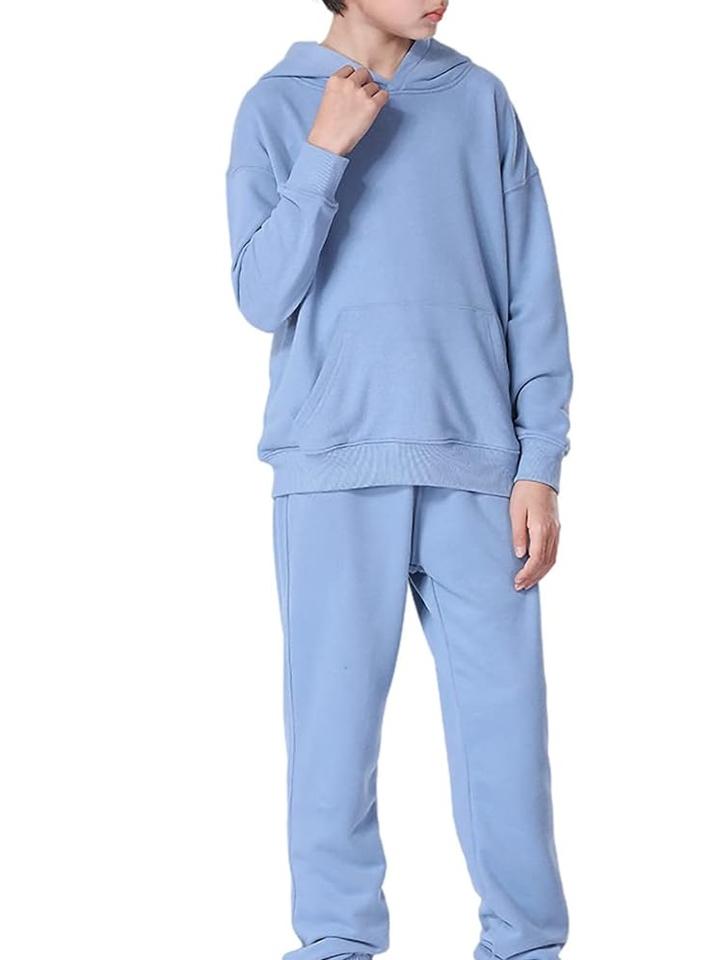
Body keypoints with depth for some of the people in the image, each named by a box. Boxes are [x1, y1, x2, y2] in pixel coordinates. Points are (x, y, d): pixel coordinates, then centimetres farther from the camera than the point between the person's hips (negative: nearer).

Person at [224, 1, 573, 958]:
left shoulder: (481, 101, 9)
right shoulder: (275, 107, 6)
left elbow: (534, 296, 7)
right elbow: (263, 297, -1)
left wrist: (540, 463, 1)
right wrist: (325, 152, -10)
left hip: (475, 464, 1)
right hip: (334, 464, -1)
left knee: (504, 716, 0)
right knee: (334, 715, 0)